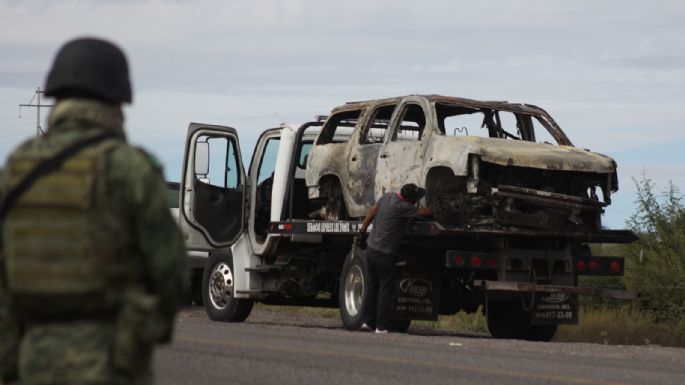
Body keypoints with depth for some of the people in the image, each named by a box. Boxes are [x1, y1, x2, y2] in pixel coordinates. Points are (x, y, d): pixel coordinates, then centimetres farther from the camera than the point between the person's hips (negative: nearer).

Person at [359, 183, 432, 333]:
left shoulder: (387, 197, 5)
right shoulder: (401, 207, -21)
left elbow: (373, 210, 18)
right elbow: (425, 212, -16)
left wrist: (363, 228, 32)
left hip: (371, 247, 9)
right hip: (385, 253, -9)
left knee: (372, 286, 15)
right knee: (386, 289, -2)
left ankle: (367, 321, 16)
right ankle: (382, 326, -2)